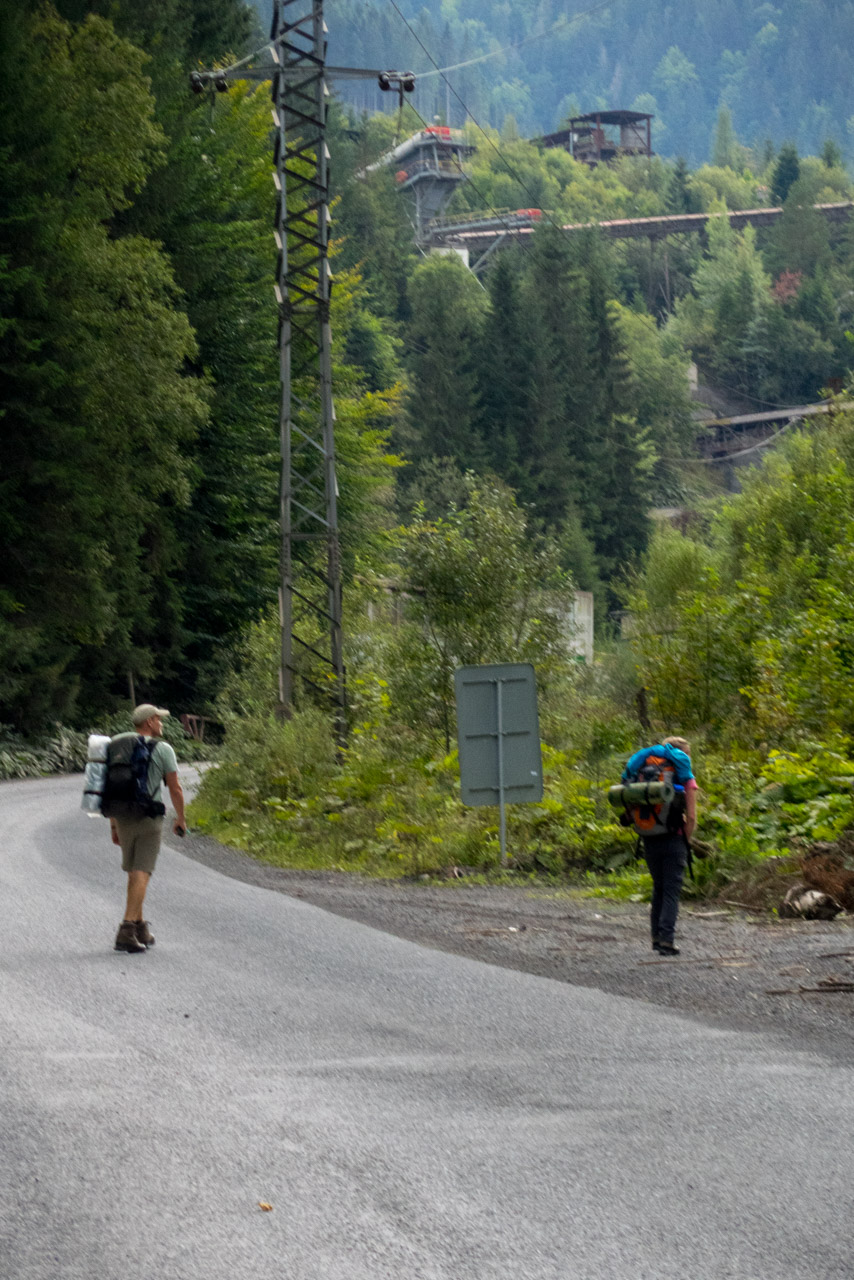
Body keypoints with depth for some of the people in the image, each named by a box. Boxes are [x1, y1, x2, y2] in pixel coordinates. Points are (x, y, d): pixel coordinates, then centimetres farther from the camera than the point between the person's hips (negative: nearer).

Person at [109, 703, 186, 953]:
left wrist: (113, 825, 16)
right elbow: (175, 788, -6)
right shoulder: (163, 750, -7)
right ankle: (126, 931, -19)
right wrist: (181, 819, 9)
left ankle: (140, 928, 22)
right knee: (141, 876, -9)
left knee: (135, 874, 19)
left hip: (123, 818, 5)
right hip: (149, 820, -5)